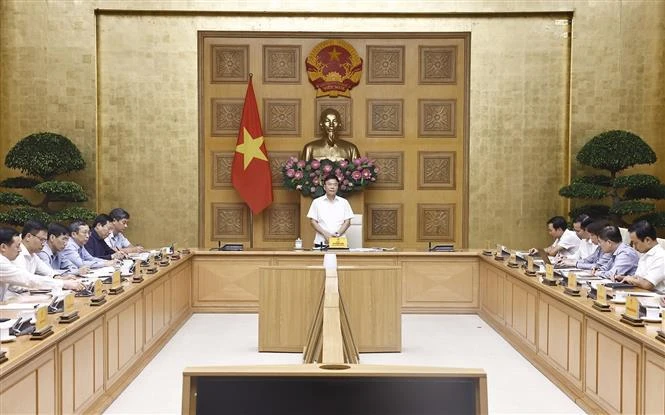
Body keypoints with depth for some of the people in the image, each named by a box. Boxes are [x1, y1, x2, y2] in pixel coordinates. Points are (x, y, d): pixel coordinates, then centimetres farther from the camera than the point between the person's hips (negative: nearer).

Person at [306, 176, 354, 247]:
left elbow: (347, 222, 7)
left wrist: (338, 234, -9)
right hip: (321, 242, -1)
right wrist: (325, 233, -10)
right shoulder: (317, 202, 6)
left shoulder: (344, 202, 9)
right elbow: (313, 221, 3)